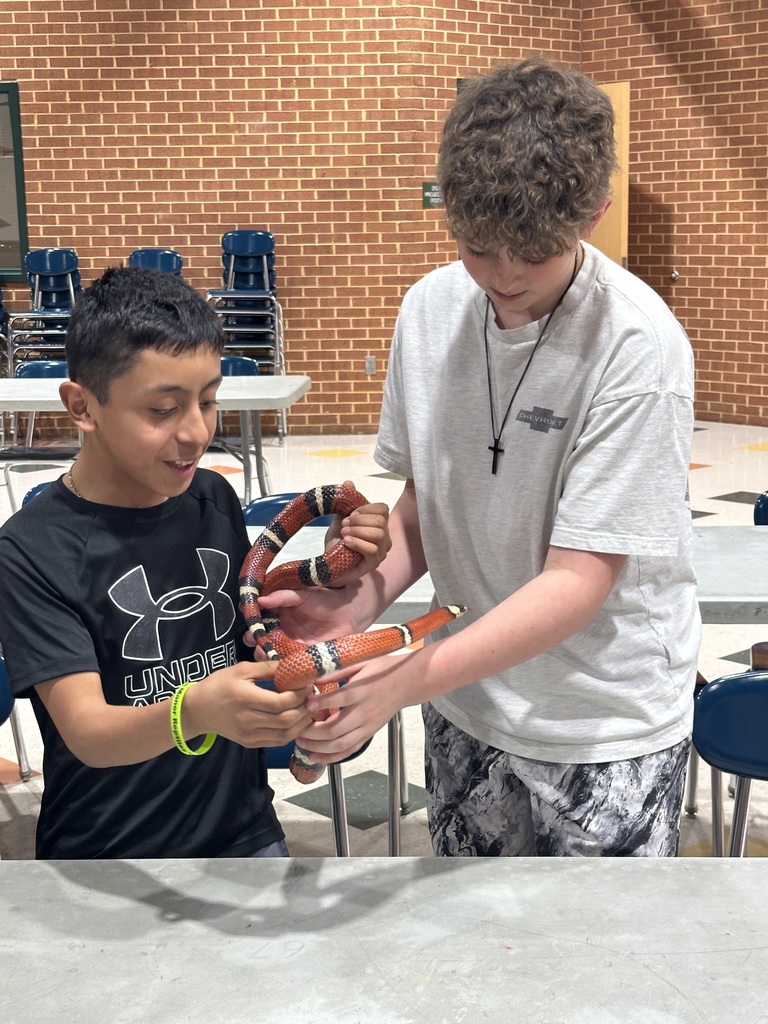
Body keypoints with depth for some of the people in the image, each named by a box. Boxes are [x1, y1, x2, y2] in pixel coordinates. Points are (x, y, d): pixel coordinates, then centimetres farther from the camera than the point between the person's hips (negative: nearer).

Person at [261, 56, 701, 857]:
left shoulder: (636, 346, -23)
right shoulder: (431, 309, -6)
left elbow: (576, 582, -23)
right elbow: (424, 498, 3)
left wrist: (408, 679, -33)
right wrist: (363, 597, -17)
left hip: (606, 728, -4)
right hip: (467, 702, 5)